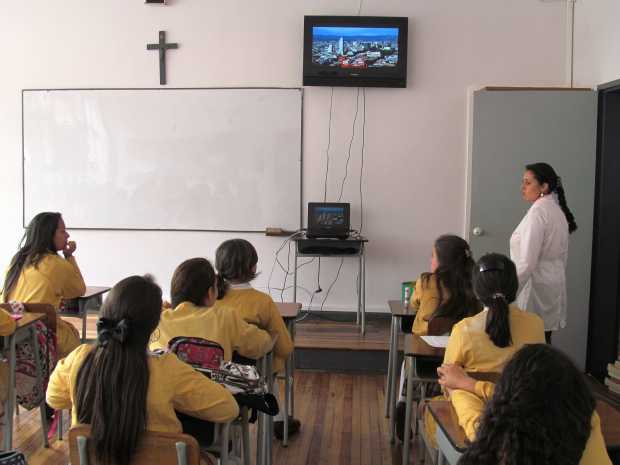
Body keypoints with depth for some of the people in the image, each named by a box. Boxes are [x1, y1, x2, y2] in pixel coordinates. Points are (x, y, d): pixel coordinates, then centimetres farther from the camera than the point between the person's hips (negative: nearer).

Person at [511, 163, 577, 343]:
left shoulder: (538, 211, -14)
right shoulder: (557, 209, 13)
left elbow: (527, 262, -20)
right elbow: (562, 256, 18)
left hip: (536, 284, -9)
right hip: (553, 282, 9)